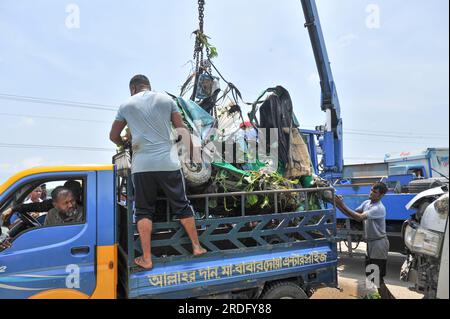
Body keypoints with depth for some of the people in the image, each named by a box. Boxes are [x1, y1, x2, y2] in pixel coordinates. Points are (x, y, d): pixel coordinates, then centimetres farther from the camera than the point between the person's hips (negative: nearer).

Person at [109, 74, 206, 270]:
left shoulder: (126, 106, 10)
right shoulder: (167, 100, 9)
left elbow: (113, 136, 18)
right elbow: (183, 130, 7)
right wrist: (191, 155, 16)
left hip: (141, 165, 0)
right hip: (168, 162, 1)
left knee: (143, 211, 10)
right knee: (182, 206, 12)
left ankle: (146, 259, 9)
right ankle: (196, 246, 22)